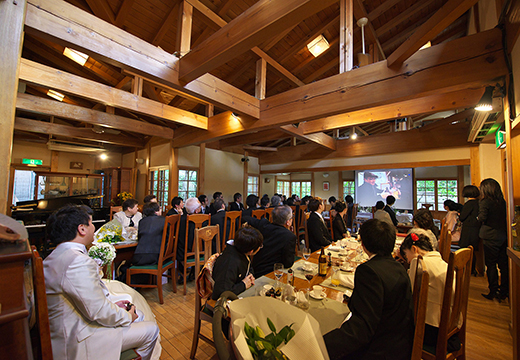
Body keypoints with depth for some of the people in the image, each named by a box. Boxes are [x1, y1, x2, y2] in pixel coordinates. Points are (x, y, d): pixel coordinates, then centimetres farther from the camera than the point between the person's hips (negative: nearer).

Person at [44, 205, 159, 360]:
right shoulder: (79, 262, -29)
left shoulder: (53, 258, 4)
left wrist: (111, 306, 10)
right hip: (79, 343, -10)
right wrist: (128, 317, -8)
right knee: (151, 330, -1)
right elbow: (99, 312, -25)